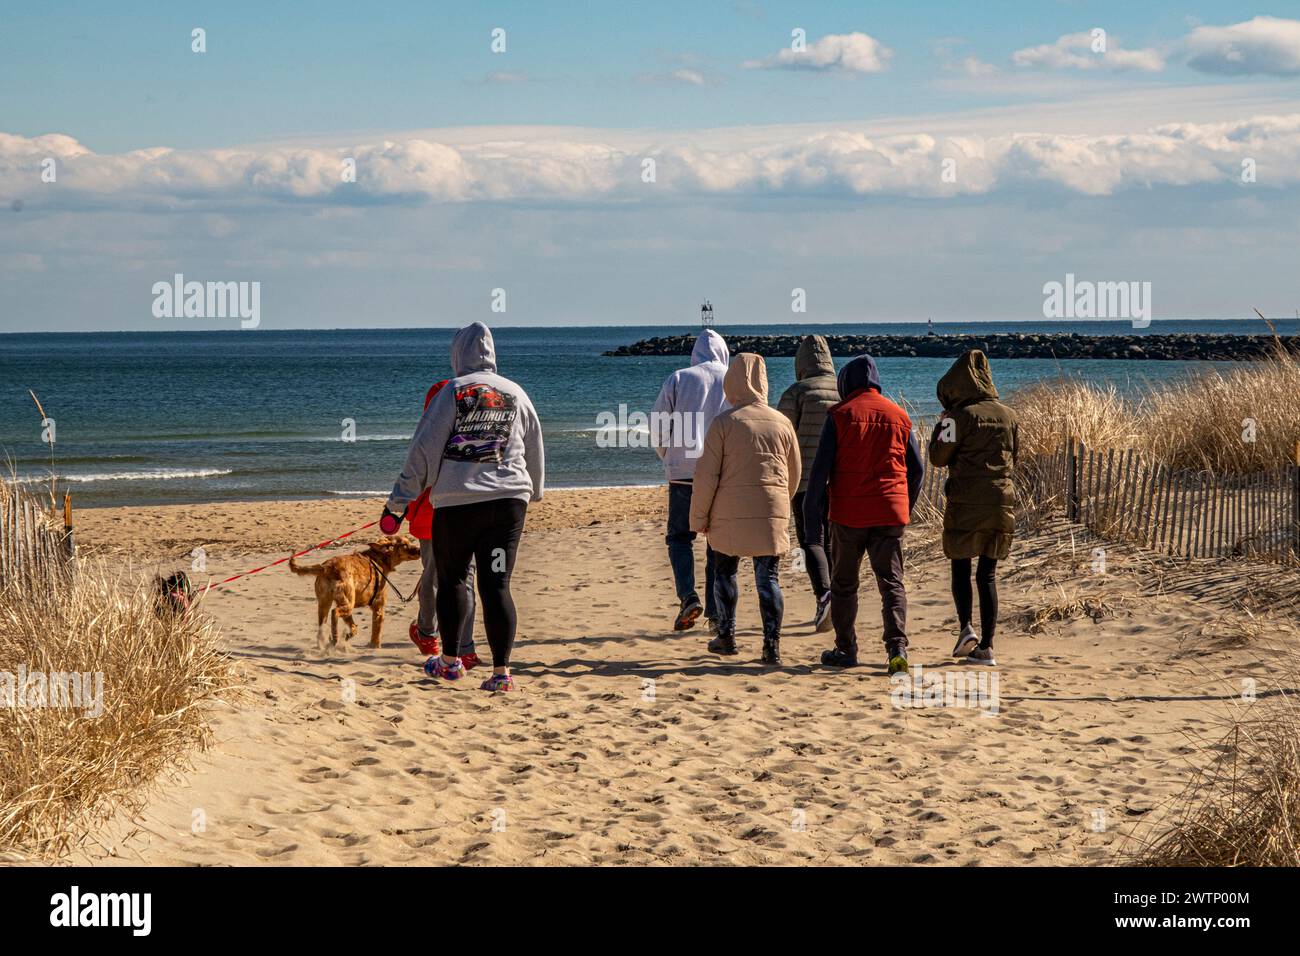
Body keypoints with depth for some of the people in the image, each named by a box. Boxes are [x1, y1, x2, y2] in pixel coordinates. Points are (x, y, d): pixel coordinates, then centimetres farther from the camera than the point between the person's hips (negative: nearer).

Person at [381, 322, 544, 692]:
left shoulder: (451, 393, -2)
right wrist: (534, 492, 38)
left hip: (456, 502, -2)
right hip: (509, 499, 2)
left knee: (452, 579, 15)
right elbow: (535, 451, 20)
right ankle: (501, 671, -5)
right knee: (497, 585, 1)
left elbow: (423, 451, -3)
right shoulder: (516, 394, 9)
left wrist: (398, 503, 1)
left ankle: (450, 660, 24)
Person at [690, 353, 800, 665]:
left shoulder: (724, 422, -8)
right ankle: (772, 645, -2)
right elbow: (794, 474, 13)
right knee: (769, 578, 4)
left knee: (725, 572, 15)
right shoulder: (781, 422, 4)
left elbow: (707, 474, -9)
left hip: (730, 515, -2)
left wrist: (699, 517, 0)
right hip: (772, 515, 2)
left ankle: (726, 635, 21)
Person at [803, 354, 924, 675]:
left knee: (844, 584, 12)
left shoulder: (840, 415, -3)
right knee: (892, 582, 3)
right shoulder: (899, 416, 8)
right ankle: (897, 646, -13)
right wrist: (905, 509, 22)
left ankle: (845, 650, 15)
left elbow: (821, 468, -8)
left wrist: (811, 515, -5)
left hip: (848, 514, -2)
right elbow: (917, 468, 11)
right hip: (891, 514, 2)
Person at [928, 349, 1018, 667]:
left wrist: (940, 427, 7)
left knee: (960, 567, 10)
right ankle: (986, 647, 4)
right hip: (1001, 499, 4)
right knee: (988, 575, 7)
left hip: (966, 501, -4)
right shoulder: (1008, 415, 9)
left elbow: (938, 458, -7)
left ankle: (965, 627, -9)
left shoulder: (960, 415, -9)